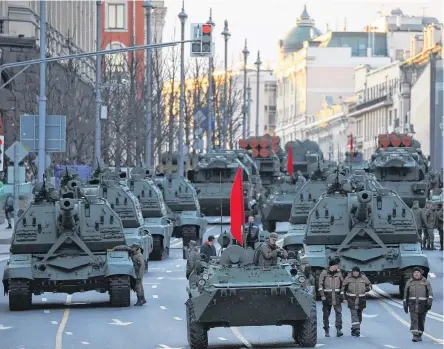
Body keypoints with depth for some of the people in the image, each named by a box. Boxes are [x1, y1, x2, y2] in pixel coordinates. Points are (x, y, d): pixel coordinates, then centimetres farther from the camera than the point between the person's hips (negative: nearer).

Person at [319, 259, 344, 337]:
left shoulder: (338, 273, 7)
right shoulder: (324, 273, -1)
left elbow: (342, 283, 15)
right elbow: (320, 284, -2)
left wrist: (342, 295, 10)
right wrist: (322, 295, -11)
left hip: (336, 296, 1)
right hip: (327, 296, -1)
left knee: (338, 312, -11)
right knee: (326, 314, 4)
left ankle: (338, 329, -14)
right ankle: (326, 330, 15)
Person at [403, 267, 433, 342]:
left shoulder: (426, 282, 0)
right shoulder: (409, 283, 5)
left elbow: (430, 293, -6)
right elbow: (406, 294, 10)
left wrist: (429, 303, -19)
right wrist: (405, 305, 6)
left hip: (423, 304, 0)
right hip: (413, 305, 0)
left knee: (421, 321, 8)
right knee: (414, 320, -13)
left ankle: (419, 335, 24)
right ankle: (415, 336, -20)